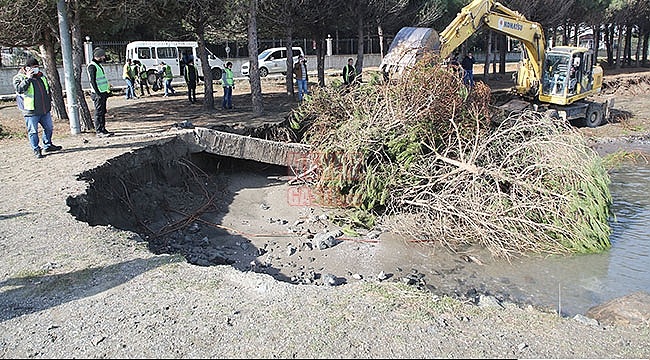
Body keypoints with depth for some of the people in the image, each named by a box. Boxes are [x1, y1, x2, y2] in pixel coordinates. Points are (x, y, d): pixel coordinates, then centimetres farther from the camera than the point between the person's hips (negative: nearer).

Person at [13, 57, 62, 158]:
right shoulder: (19, 77, -5)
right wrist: (27, 78, -25)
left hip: (45, 109, 6)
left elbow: (48, 89, 24)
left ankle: (47, 145, 32)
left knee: (49, 128, 15)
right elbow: (19, 89, -23)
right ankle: (36, 150, 8)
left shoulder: (41, 76, 13)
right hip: (31, 112, -6)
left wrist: (49, 101, 19)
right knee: (33, 131, -1)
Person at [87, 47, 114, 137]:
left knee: (103, 112, 12)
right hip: (98, 94, -10)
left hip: (103, 93, 10)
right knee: (99, 112, -7)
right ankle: (99, 131, -4)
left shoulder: (98, 65, 18)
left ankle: (103, 129, 18)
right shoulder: (92, 66, -12)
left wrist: (107, 89, 18)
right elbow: (92, 81, -17)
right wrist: (97, 93, -20)